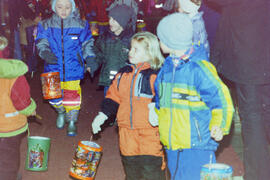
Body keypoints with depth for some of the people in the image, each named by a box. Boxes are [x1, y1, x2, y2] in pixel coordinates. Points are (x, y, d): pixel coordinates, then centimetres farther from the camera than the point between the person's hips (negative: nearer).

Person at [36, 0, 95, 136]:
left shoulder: (80, 25, 0)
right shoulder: (46, 25, 1)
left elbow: (87, 44, 8)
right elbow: (41, 43, -2)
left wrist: (90, 59, -3)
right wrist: (45, 53, -22)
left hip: (73, 69, -1)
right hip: (53, 68, 1)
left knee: (72, 97, 1)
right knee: (54, 97, 9)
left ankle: (72, 121, 22)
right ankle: (61, 112, 42)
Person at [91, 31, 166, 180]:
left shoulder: (156, 75, -9)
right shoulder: (124, 73, 11)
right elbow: (113, 96, 17)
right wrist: (102, 115, 9)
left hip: (150, 135, -6)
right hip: (127, 134, 6)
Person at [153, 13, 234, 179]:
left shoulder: (200, 68, -15)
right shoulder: (167, 67, 9)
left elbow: (222, 102, -13)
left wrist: (219, 126, -26)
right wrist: (157, 115, 9)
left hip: (197, 147, -8)